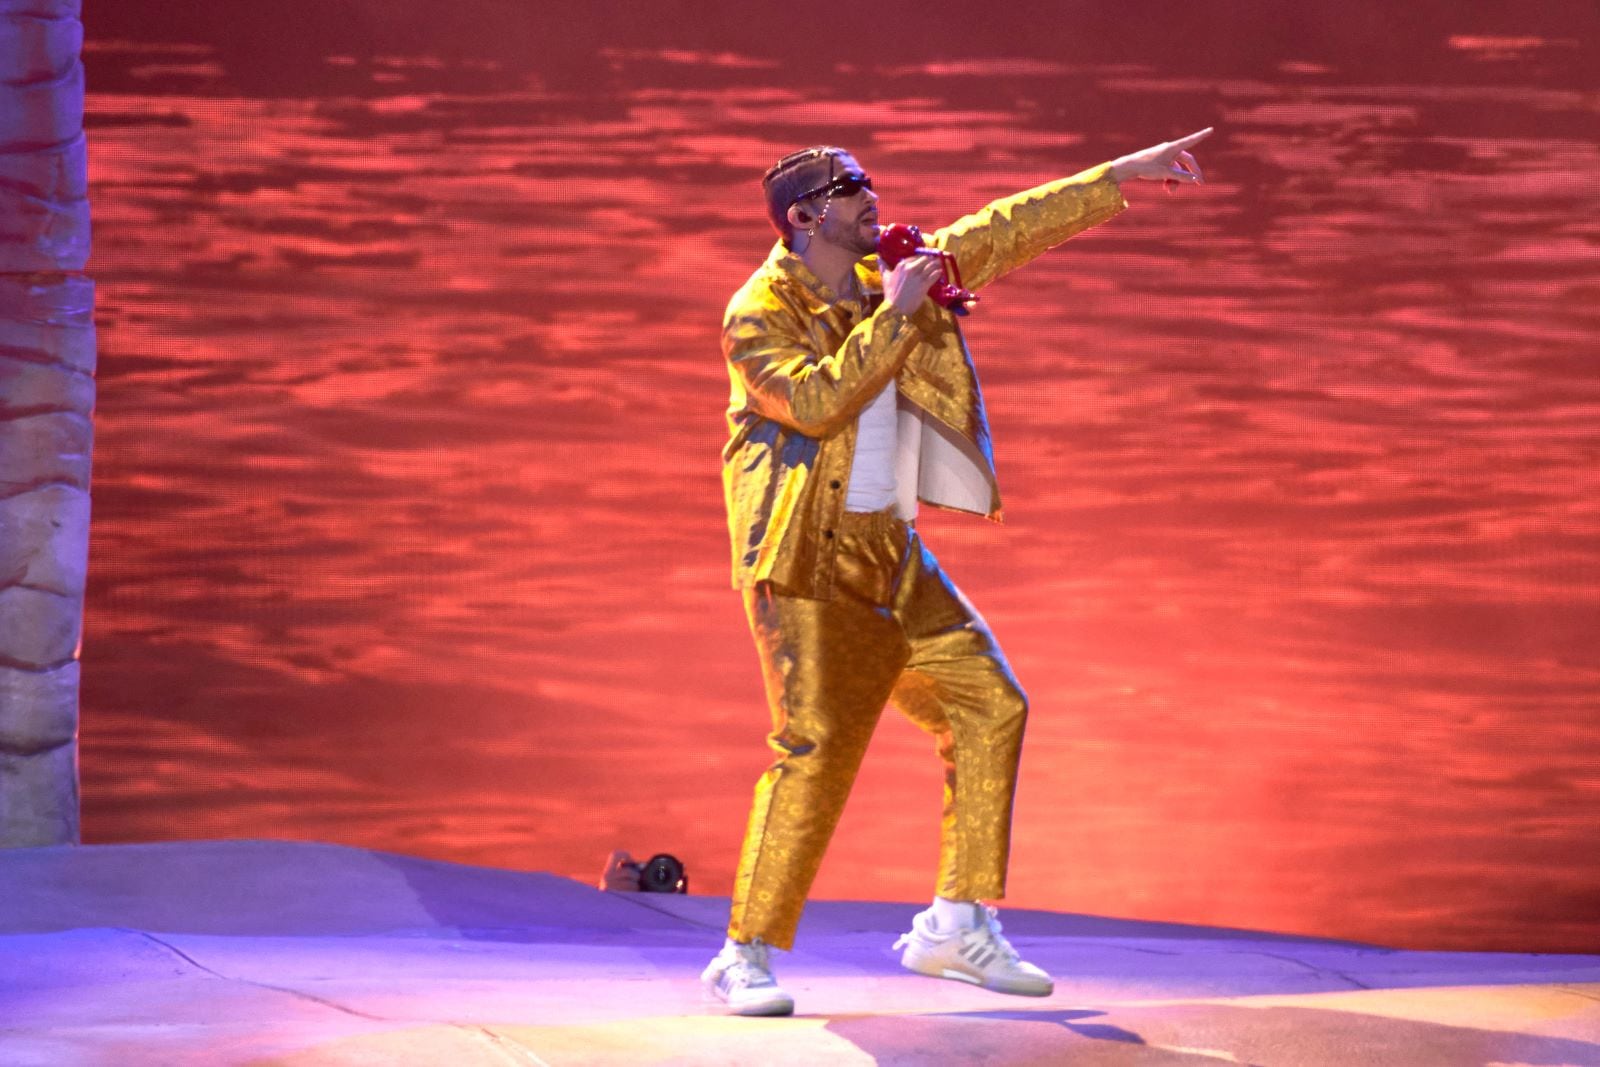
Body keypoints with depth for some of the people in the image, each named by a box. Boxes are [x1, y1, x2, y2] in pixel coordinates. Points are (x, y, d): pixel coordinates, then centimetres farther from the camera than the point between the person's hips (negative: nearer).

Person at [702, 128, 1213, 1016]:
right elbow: (819, 401, -25)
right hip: (806, 561, -8)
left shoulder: (893, 273, 10)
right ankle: (746, 957, -10)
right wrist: (894, 314, -19)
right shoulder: (758, 314, -9)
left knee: (989, 706, 3)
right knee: (816, 744, -17)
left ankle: (958, 924, 8)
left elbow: (1006, 231, 13)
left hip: (890, 551, 8)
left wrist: (1123, 175, 13)